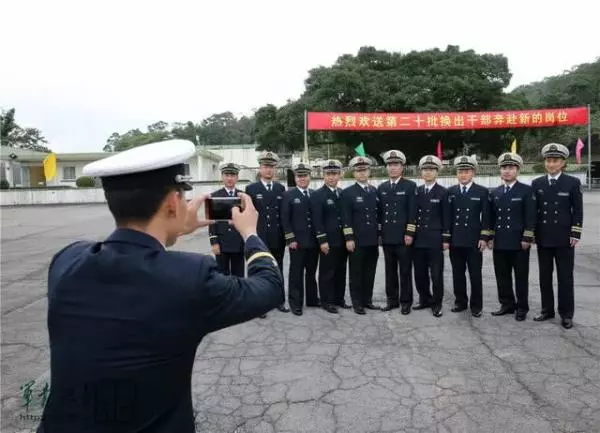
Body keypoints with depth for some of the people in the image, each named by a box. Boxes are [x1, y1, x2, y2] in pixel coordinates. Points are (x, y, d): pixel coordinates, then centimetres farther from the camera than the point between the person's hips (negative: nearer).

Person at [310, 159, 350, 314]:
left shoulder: (344, 193, 12)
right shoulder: (317, 195, -6)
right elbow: (317, 221, -11)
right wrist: (322, 241, -16)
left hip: (343, 240, 6)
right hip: (328, 241, -6)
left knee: (341, 271, 13)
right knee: (327, 272, 2)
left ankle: (339, 298, 25)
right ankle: (327, 301, 12)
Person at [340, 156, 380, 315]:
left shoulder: (375, 191, 11)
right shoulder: (347, 193, -3)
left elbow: (378, 215, 14)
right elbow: (346, 218, -8)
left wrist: (379, 235, 10)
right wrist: (349, 238, -13)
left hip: (373, 240, 4)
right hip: (357, 240, -4)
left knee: (370, 273, 11)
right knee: (356, 273, 4)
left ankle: (367, 300, 22)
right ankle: (357, 303, 13)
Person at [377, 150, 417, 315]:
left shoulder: (410, 186, -2)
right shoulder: (381, 187, 12)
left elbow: (412, 211, -7)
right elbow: (379, 211, 13)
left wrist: (409, 233, -12)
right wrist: (378, 233, 8)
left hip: (403, 236, -4)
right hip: (387, 237, 4)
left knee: (405, 271, 4)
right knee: (390, 270, 10)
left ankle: (406, 301, 14)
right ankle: (392, 299, 20)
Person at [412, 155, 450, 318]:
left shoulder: (443, 192, -1)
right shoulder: (416, 191, 10)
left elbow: (446, 218, -3)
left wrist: (446, 239, -7)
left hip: (435, 240, -4)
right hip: (418, 239, 4)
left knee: (436, 274, 1)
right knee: (420, 273, 10)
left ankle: (436, 304, 12)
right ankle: (424, 300, 24)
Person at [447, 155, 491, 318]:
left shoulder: (482, 191, 1)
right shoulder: (450, 191, 7)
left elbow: (486, 217, -1)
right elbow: (446, 216, 8)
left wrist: (484, 238, -8)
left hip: (474, 241, -2)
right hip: (455, 241, 3)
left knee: (475, 275, 5)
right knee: (458, 274, 10)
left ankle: (476, 305, 15)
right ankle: (460, 302, 22)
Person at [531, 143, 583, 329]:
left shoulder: (573, 183, -1)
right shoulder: (536, 184, 6)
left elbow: (578, 211, -1)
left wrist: (575, 234, -8)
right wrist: (531, 233, 4)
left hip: (564, 238, -3)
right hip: (543, 238, 3)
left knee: (565, 277, 4)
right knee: (545, 276, 10)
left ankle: (566, 314, 13)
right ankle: (547, 310, 21)